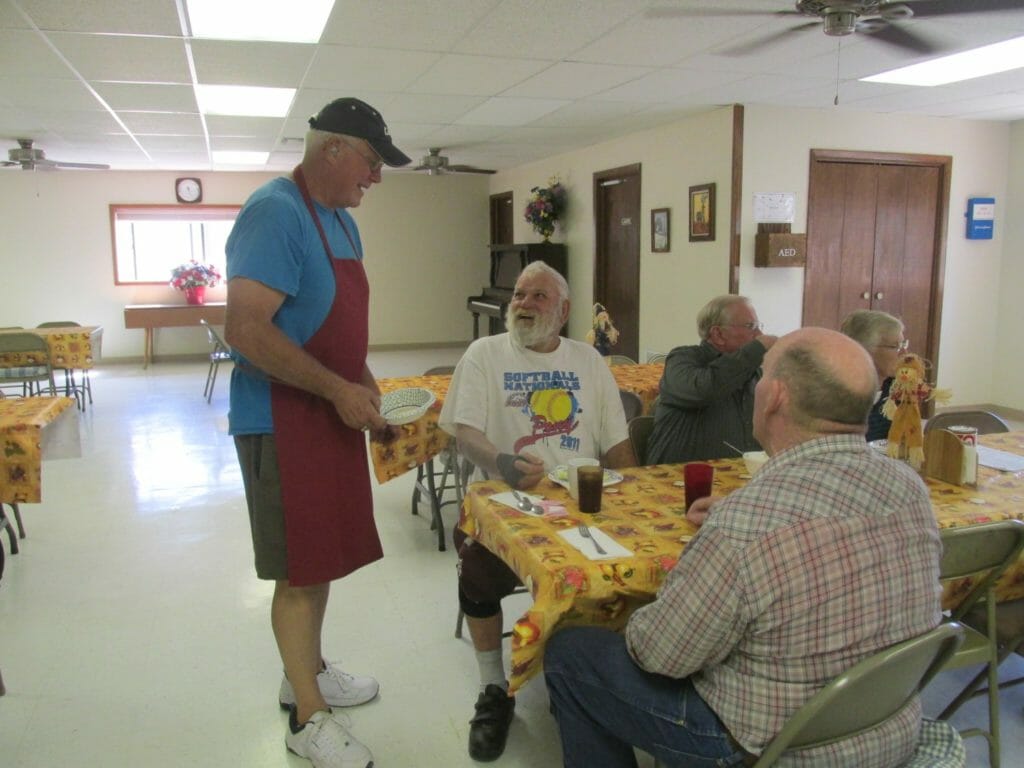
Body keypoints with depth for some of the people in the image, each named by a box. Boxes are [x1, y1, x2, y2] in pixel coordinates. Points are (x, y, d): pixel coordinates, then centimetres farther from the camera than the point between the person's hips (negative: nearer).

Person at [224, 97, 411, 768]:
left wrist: (366, 385, 8)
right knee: (301, 568, 1)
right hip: (284, 421, -9)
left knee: (323, 557, 19)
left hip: (332, 414, 9)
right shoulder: (276, 213, -17)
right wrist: (340, 391, -22)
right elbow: (245, 329, -25)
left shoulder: (342, 221, 13)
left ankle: (308, 671, 38)